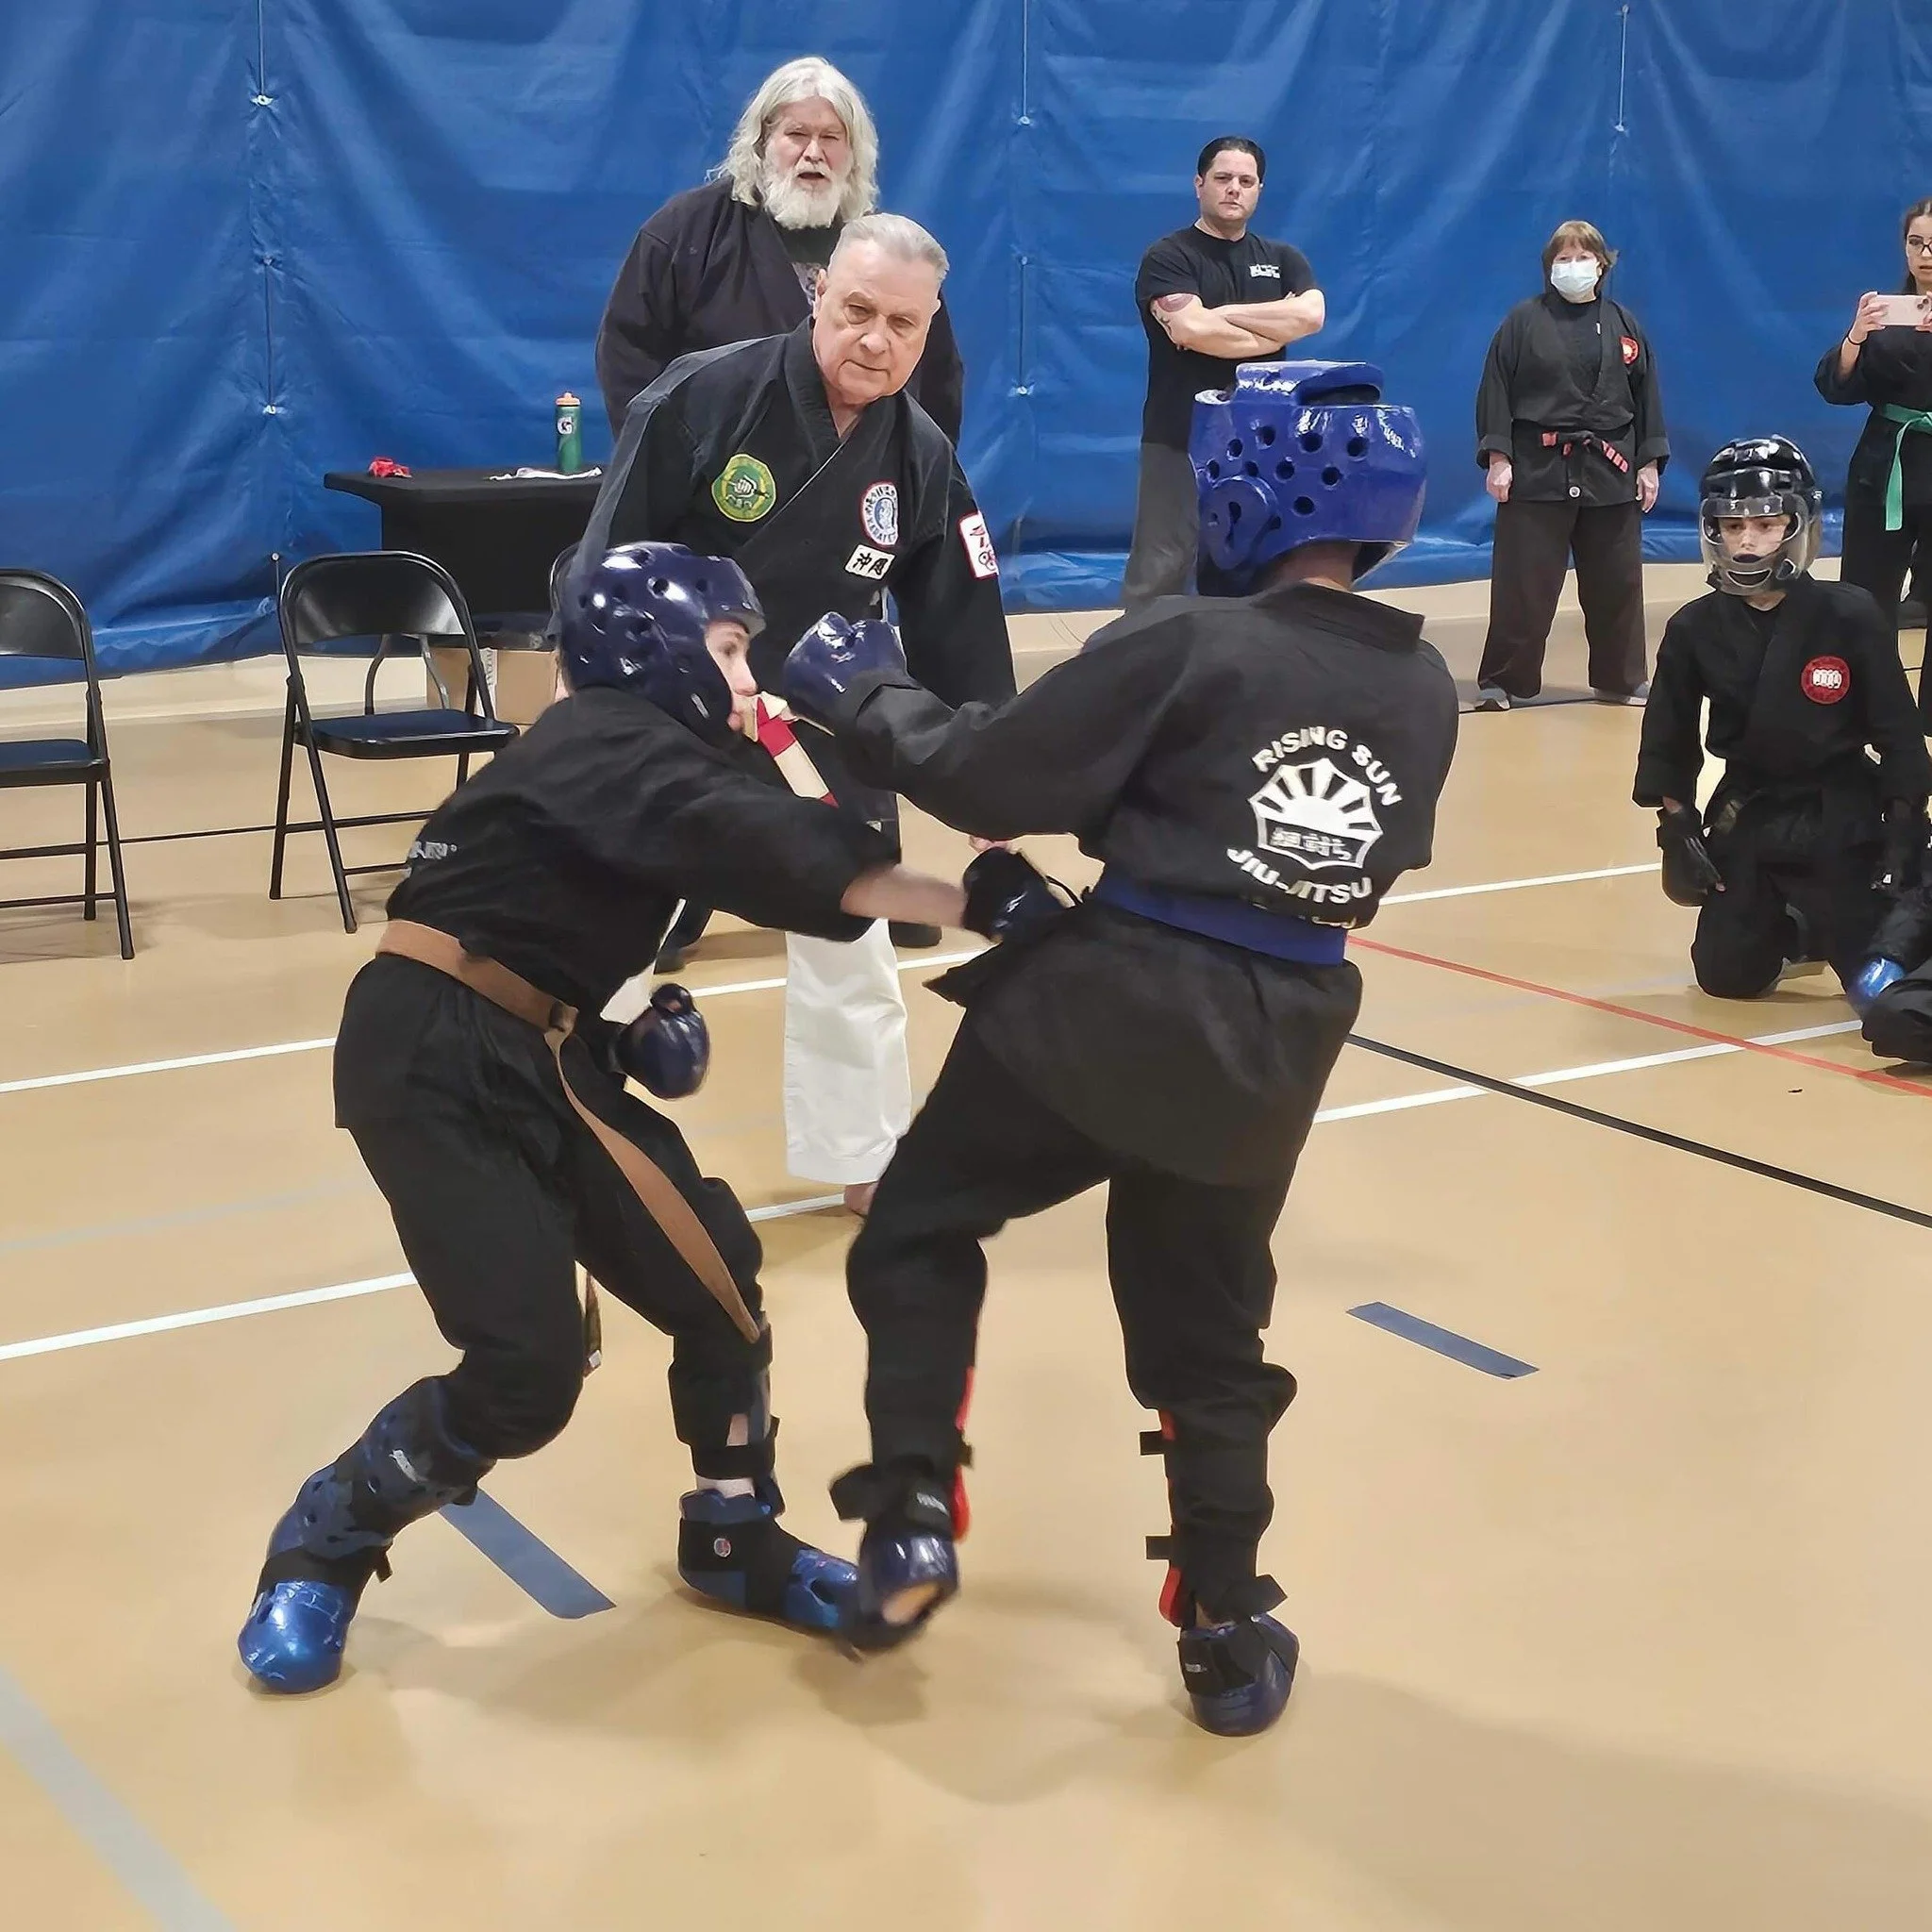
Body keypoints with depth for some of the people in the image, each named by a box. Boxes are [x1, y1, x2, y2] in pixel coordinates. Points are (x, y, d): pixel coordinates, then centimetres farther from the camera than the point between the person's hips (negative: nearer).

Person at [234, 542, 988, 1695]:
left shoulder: (656, 754, 14)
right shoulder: (610, 743, -16)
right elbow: (754, 850, -29)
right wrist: (965, 905, -31)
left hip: (540, 1059, 9)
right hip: (431, 1063, -9)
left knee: (715, 1284, 2)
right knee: (527, 1371, -13)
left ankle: (735, 1540, 23)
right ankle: (324, 1546, 10)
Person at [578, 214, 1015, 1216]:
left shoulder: (923, 460, -8)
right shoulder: (705, 395, -20)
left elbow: (958, 630, -1)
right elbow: (607, 564, -17)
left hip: (821, 730, 3)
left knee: (848, 946, 14)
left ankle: (865, 1157, 32)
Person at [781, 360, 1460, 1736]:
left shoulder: (1191, 645, -12)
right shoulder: (1424, 693, 5)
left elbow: (991, 779, -11)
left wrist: (866, 695, 6)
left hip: (1110, 1003, -5)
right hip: (1272, 1049, 5)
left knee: (920, 1230, 15)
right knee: (1207, 1333, 19)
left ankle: (913, 1516, 7)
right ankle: (1229, 1636, 21)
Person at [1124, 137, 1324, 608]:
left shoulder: (1283, 259, 11)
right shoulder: (1168, 258, -4)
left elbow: (1311, 316, -9)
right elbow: (1193, 330, -20)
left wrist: (1221, 314, -14)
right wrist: (1276, 333, -7)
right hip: (1182, 441, -5)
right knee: (1159, 573, -5)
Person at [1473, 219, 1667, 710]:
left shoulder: (1624, 325, 9)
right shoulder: (1523, 321, -1)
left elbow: (1646, 397, 10)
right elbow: (1496, 391, -3)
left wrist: (1650, 463, 5)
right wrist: (1497, 457, -11)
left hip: (1610, 472, 3)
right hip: (1537, 470, -3)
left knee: (1615, 582, 8)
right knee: (1523, 582, -3)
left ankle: (1619, 680, 21)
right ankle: (1500, 682, 6)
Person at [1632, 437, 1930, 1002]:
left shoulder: (1849, 616, -14)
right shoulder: (1695, 629, -6)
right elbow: (1670, 737, 4)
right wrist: (1676, 823, 0)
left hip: (1841, 820, -2)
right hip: (1748, 820, 2)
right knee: (1728, 976, 1)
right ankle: (1783, 927, 33)